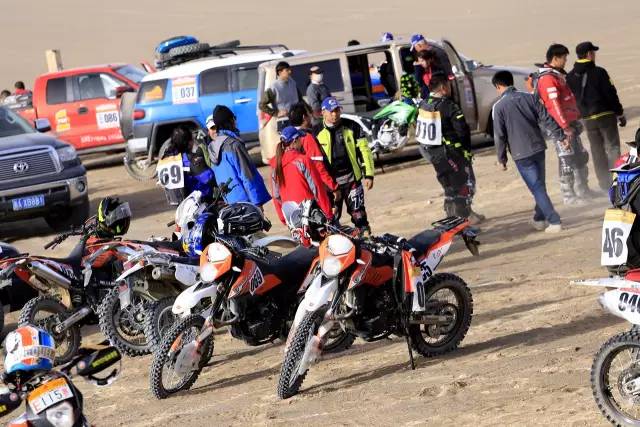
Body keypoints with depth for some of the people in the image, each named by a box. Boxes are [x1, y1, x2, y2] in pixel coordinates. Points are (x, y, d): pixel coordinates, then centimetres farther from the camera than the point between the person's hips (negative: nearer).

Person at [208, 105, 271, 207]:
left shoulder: (213, 147, 7)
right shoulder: (234, 145, -17)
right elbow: (247, 176, -17)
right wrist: (258, 202, -14)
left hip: (229, 201, 8)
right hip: (244, 200, -8)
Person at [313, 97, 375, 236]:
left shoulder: (351, 127, 2)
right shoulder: (317, 133, 1)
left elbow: (363, 150, 4)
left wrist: (368, 174, -2)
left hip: (352, 179, 0)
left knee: (358, 213, 1)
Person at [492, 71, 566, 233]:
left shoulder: (499, 107, -8)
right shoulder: (528, 97, 4)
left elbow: (499, 136, -7)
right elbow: (546, 119, 3)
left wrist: (502, 159, 2)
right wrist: (561, 136, 9)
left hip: (521, 154, -5)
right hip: (538, 148, 5)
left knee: (537, 188, -3)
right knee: (539, 186, 18)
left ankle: (554, 222, -9)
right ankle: (539, 219, 27)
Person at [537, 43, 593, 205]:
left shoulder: (558, 75, 16)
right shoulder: (547, 79, -18)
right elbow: (554, 105, -24)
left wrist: (575, 119, 24)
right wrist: (565, 127, -27)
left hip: (570, 124, 10)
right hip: (561, 127, -10)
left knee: (581, 157, 17)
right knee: (567, 162, -6)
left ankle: (582, 190, 27)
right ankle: (569, 196, -1)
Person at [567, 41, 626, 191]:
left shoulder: (570, 76, 3)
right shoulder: (599, 72, -11)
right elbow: (611, 94, -10)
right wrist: (620, 114, -2)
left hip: (587, 119, 5)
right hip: (605, 115, -5)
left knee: (597, 151, 11)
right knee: (612, 147, 2)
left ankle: (605, 184, 12)